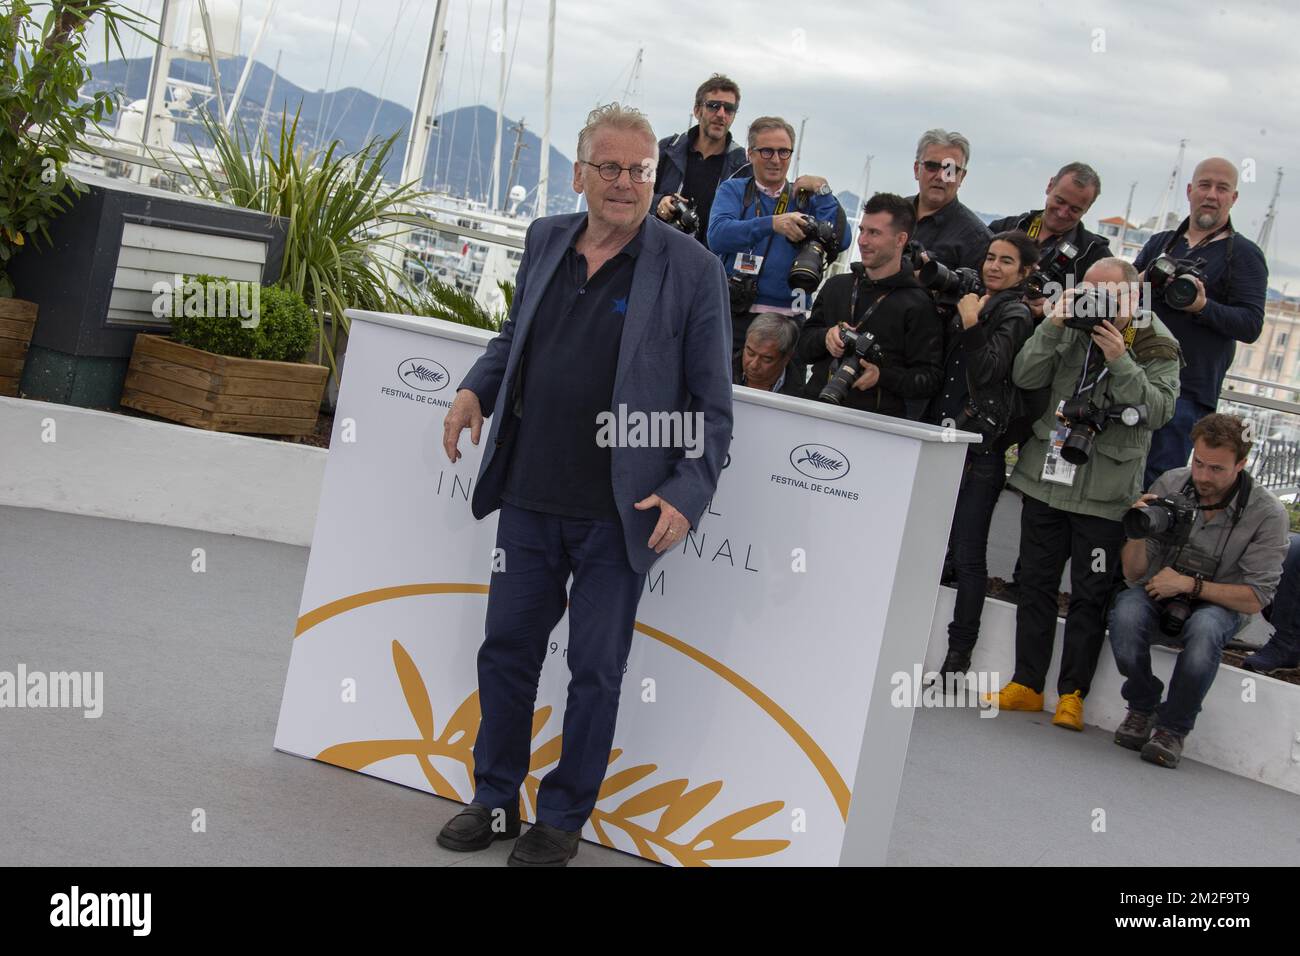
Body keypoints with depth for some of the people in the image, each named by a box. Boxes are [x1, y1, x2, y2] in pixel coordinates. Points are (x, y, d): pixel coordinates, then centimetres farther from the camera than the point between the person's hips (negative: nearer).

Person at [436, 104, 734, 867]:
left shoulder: (691, 269, -7)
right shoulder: (546, 240, 7)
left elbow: (712, 402, -5)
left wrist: (688, 493, -15)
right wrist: (477, 388, 4)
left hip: (619, 516, -4)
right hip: (530, 496, 4)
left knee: (596, 672, 8)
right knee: (508, 650, 13)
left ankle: (564, 818, 24)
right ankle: (496, 798, 31)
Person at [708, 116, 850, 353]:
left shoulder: (806, 199, 13)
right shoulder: (733, 190, 8)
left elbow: (840, 241, -3)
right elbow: (717, 236, -13)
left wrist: (822, 190, -3)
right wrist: (772, 224, -26)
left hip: (788, 318, 2)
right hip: (736, 316, -2)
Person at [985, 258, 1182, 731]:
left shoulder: (1156, 346, -2)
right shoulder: (1071, 329, 5)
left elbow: (1160, 410, -14)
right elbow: (1025, 377, -3)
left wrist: (1120, 361, -22)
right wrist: (1052, 328, -14)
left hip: (1104, 494, -3)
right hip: (1046, 478, 4)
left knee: (1090, 594, 1)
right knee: (1036, 584, 9)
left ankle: (1072, 695, 9)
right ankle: (1026, 684, 18)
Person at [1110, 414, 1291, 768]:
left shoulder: (1267, 513, -13)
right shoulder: (1169, 485, -10)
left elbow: (1255, 599, -11)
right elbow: (1134, 574, -5)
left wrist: (1191, 584, -22)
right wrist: (1137, 535, -27)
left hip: (1220, 604, -1)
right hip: (1159, 594, 1)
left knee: (1204, 629, -37)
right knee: (1126, 612, -33)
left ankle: (1173, 728, -14)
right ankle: (1142, 708, -6)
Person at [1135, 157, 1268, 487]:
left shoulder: (1244, 255, 3)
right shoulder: (1160, 243, 19)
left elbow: (1251, 325, -5)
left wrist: (1203, 306, -21)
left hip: (1188, 389, -5)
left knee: (1158, 480, -9)